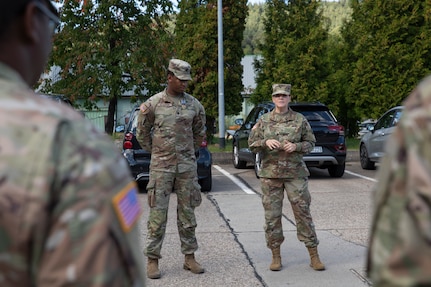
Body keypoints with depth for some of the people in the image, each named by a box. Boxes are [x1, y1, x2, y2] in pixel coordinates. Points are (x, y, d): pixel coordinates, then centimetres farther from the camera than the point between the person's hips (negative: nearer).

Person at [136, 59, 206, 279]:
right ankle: (153, 260, 7)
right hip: (160, 167, -2)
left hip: (187, 166, 2)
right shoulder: (153, 104, -2)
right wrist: (157, 152, 11)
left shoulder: (195, 105, 5)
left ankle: (189, 257, 18)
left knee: (187, 212, 8)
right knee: (157, 213, -1)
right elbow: (142, 133, 8)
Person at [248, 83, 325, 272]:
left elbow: (310, 143, 8)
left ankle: (314, 256, 9)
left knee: (303, 213, 0)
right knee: (272, 215, 4)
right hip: (270, 174, 1)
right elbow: (252, 144, 6)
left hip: (295, 173, -1)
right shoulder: (263, 121, 6)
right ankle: (276, 256, 15)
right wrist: (266, 142, -14)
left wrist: (296, 146, -11)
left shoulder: (300, 120, 4)